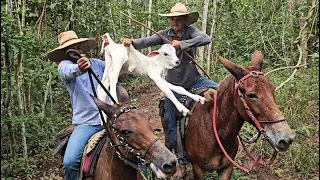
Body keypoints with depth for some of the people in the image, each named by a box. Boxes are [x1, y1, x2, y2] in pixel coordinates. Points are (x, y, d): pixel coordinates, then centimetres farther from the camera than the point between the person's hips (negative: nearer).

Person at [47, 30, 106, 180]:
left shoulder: (97, 63, 13)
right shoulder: (64, 65, 3)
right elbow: (67, 71, -21)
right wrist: (78, 68, -45)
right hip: (86, 123, -3)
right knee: (70, 162, -20)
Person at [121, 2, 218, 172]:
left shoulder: (191, 31, -8)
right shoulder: (165, 35, -4)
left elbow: (207, 39, -26)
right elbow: (147, 41, -17)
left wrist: (182, 43, -29)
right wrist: (131, 42, -36)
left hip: (194, 80, -1)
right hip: (173, 84, 1)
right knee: (170, 120, 7)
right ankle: (179, 155, 24)